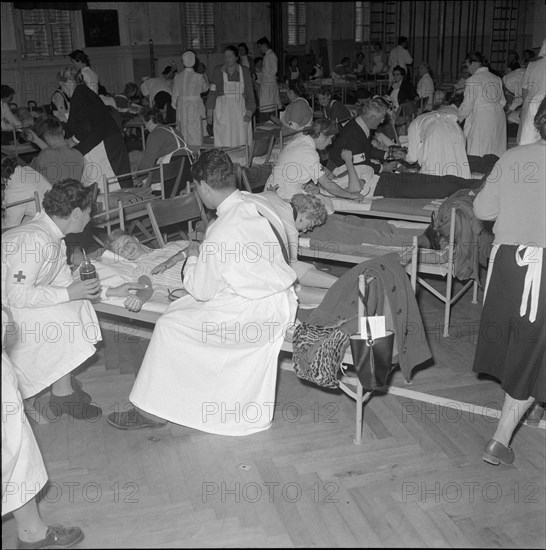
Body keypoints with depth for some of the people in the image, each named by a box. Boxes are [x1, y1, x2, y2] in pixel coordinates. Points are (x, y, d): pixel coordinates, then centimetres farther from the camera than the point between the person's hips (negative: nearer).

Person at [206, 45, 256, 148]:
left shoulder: (245, 71, 6)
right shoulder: (218, 71, 7)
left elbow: (250, 92, 3)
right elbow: (212, 92, 6)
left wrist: (249, 112, -9)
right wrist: (209, 113, -2)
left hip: (240, 109, 0)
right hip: (222, 109, 0)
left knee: (240, 139, -4)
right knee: (223, 142, -6)